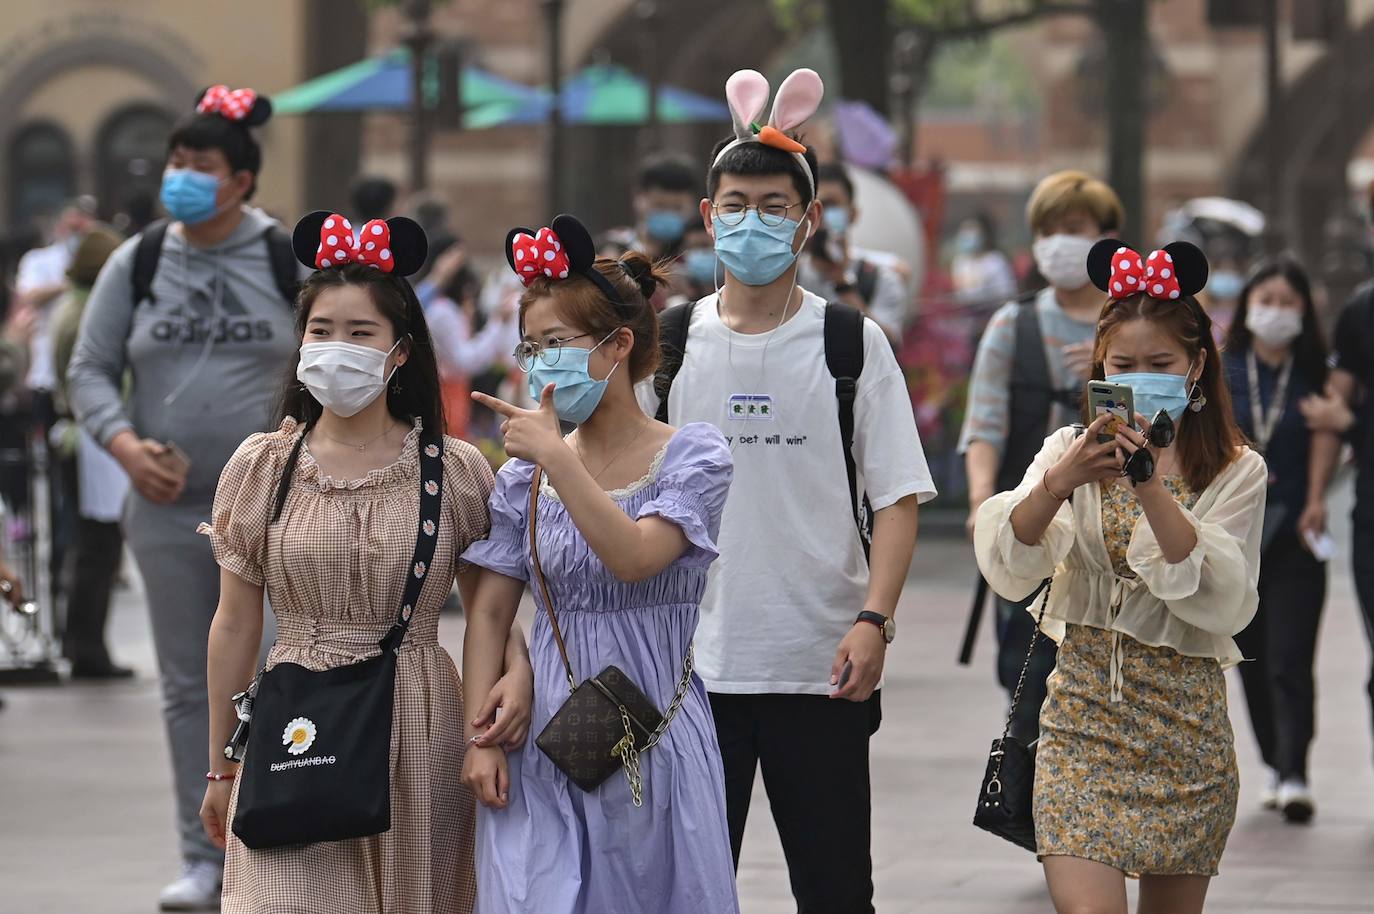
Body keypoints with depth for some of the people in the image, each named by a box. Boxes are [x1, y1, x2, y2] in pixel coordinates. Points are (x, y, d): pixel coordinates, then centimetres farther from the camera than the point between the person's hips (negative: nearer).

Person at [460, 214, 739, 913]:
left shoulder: (692, 456, -4)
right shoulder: (523, 475, 6)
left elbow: (633, 558, -20)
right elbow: (490, 612, 6)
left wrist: (555, 456, -21)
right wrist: (481, 737, -3)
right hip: (545, 743, 2)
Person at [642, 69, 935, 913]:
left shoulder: (850, 342, 1)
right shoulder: (671, 343, 5)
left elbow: (899, 496, -1)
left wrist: (874, 621, -13)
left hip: (822, 667, -1)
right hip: (692, 661, 1)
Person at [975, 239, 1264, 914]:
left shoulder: (1236, 472, 0)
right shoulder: (1072, 451, 4)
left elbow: (1220, 603, -13)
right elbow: (1008, 570, -10)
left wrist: (1151, 488, -22)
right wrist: (1058, 482, -28)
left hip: (1185, 719, 0)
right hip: (1083, 708, 0)